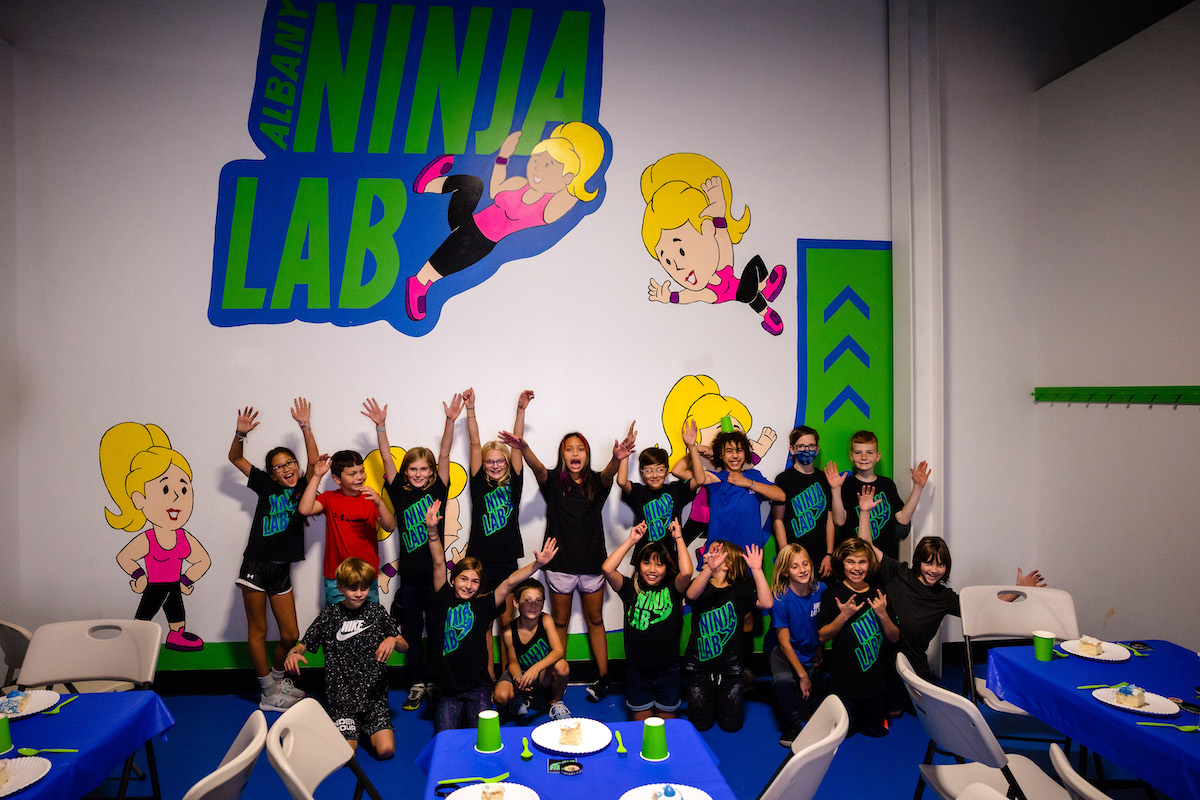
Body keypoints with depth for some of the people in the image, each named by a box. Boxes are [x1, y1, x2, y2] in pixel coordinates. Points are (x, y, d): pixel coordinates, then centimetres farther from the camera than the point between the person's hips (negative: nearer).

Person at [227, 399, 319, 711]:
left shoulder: (304, 487, 2)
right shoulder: (265, 486, 2)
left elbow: (314, 463, -14)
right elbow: (235, 458, 4)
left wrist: (305, 427, -21)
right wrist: (241, 434, -14)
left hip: (282, 569, 2)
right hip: (255, 565, -2)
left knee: (290, 635, 6)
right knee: (258, 630, 4)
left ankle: (278, 679, 32)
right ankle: (269, 693, 16)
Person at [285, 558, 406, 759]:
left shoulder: (376, 612, 5)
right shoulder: (329, 615, 3)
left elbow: (404, 647, 8)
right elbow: (303, 645, 5)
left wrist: (393, 640, -15)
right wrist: (293, 654, -19)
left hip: (374, 695, 1)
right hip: (341, 695, -1)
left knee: (386, 751, -13)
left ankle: (366, 729, 18)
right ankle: (352, 729, 16)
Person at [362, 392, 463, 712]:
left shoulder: (437, 490, 0)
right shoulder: (399, 493, 3)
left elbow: (444, 455, -7)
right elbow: (387, 459, -2)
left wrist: (450, 421, -15)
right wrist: (380, 426, -9)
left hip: (436, 570, -1)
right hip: (409, 572, 2)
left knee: (436, 628, 7)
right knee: (411, 630, 10)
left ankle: (436, 682, 21)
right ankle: (417, 684, 22)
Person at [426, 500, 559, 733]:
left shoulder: (483, 604, -2)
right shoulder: (445, 600, 1)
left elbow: (509, 582, -11)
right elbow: (439, 564, -5)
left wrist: (537, 564, -22)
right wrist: (432, 530, -14)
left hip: (478, 687, -1)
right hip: (449, 689, 1)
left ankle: (470, 714, 22)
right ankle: (457, 714, 21)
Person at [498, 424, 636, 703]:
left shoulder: (596, 482, -1)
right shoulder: (554, 481, -3)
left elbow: (608, 474, -23)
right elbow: (538, 468, -23)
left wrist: (616, 459, -48)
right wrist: (524, 449, -46)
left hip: (592, 563, 1)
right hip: (561, 562, -1)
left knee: (595, 620, 12)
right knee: (559, 621, 11)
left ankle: (603, 677, 21)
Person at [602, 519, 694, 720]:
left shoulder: (672, 589, -3)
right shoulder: (631, 588, -2)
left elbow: (686, 572, -24)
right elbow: (607, 569, -17)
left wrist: (678, 538, -13)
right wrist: (631, 540, -11)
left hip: (667, 668, 0)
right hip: (636, 667, 0)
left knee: (666, 719, 17)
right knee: (641, 721, 14)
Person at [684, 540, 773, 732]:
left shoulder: (740, 590, -4)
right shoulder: (702, 587, -5)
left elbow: (766, 603, -20)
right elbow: (691, 595, -31)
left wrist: (756, 569, -29)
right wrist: (709, 569, -49)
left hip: (730, 667, 0)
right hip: (700, 667, 0)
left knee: (731, 725, 8)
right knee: (701, 724, 6)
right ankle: (708, 700, 36)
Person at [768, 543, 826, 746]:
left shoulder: (821, 590, -10)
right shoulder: (780, 598, -22)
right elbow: (785, 642, -18)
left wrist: (820, 652, -1)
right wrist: (802, 675, -20)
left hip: (811, 651, 5)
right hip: (782, 650, -4)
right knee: (783, 679, -33)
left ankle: (805, 709, 24)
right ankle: (792, 725, -6)